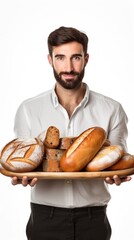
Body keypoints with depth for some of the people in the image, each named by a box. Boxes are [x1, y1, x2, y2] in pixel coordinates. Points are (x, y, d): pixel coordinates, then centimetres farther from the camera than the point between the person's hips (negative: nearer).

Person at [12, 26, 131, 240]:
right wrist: (23, 176, -18)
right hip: (45, 217, 0)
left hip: (93, 218, 0)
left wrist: (116, 174, -19)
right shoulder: (28, 110, -2)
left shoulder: (111, 110, -4)